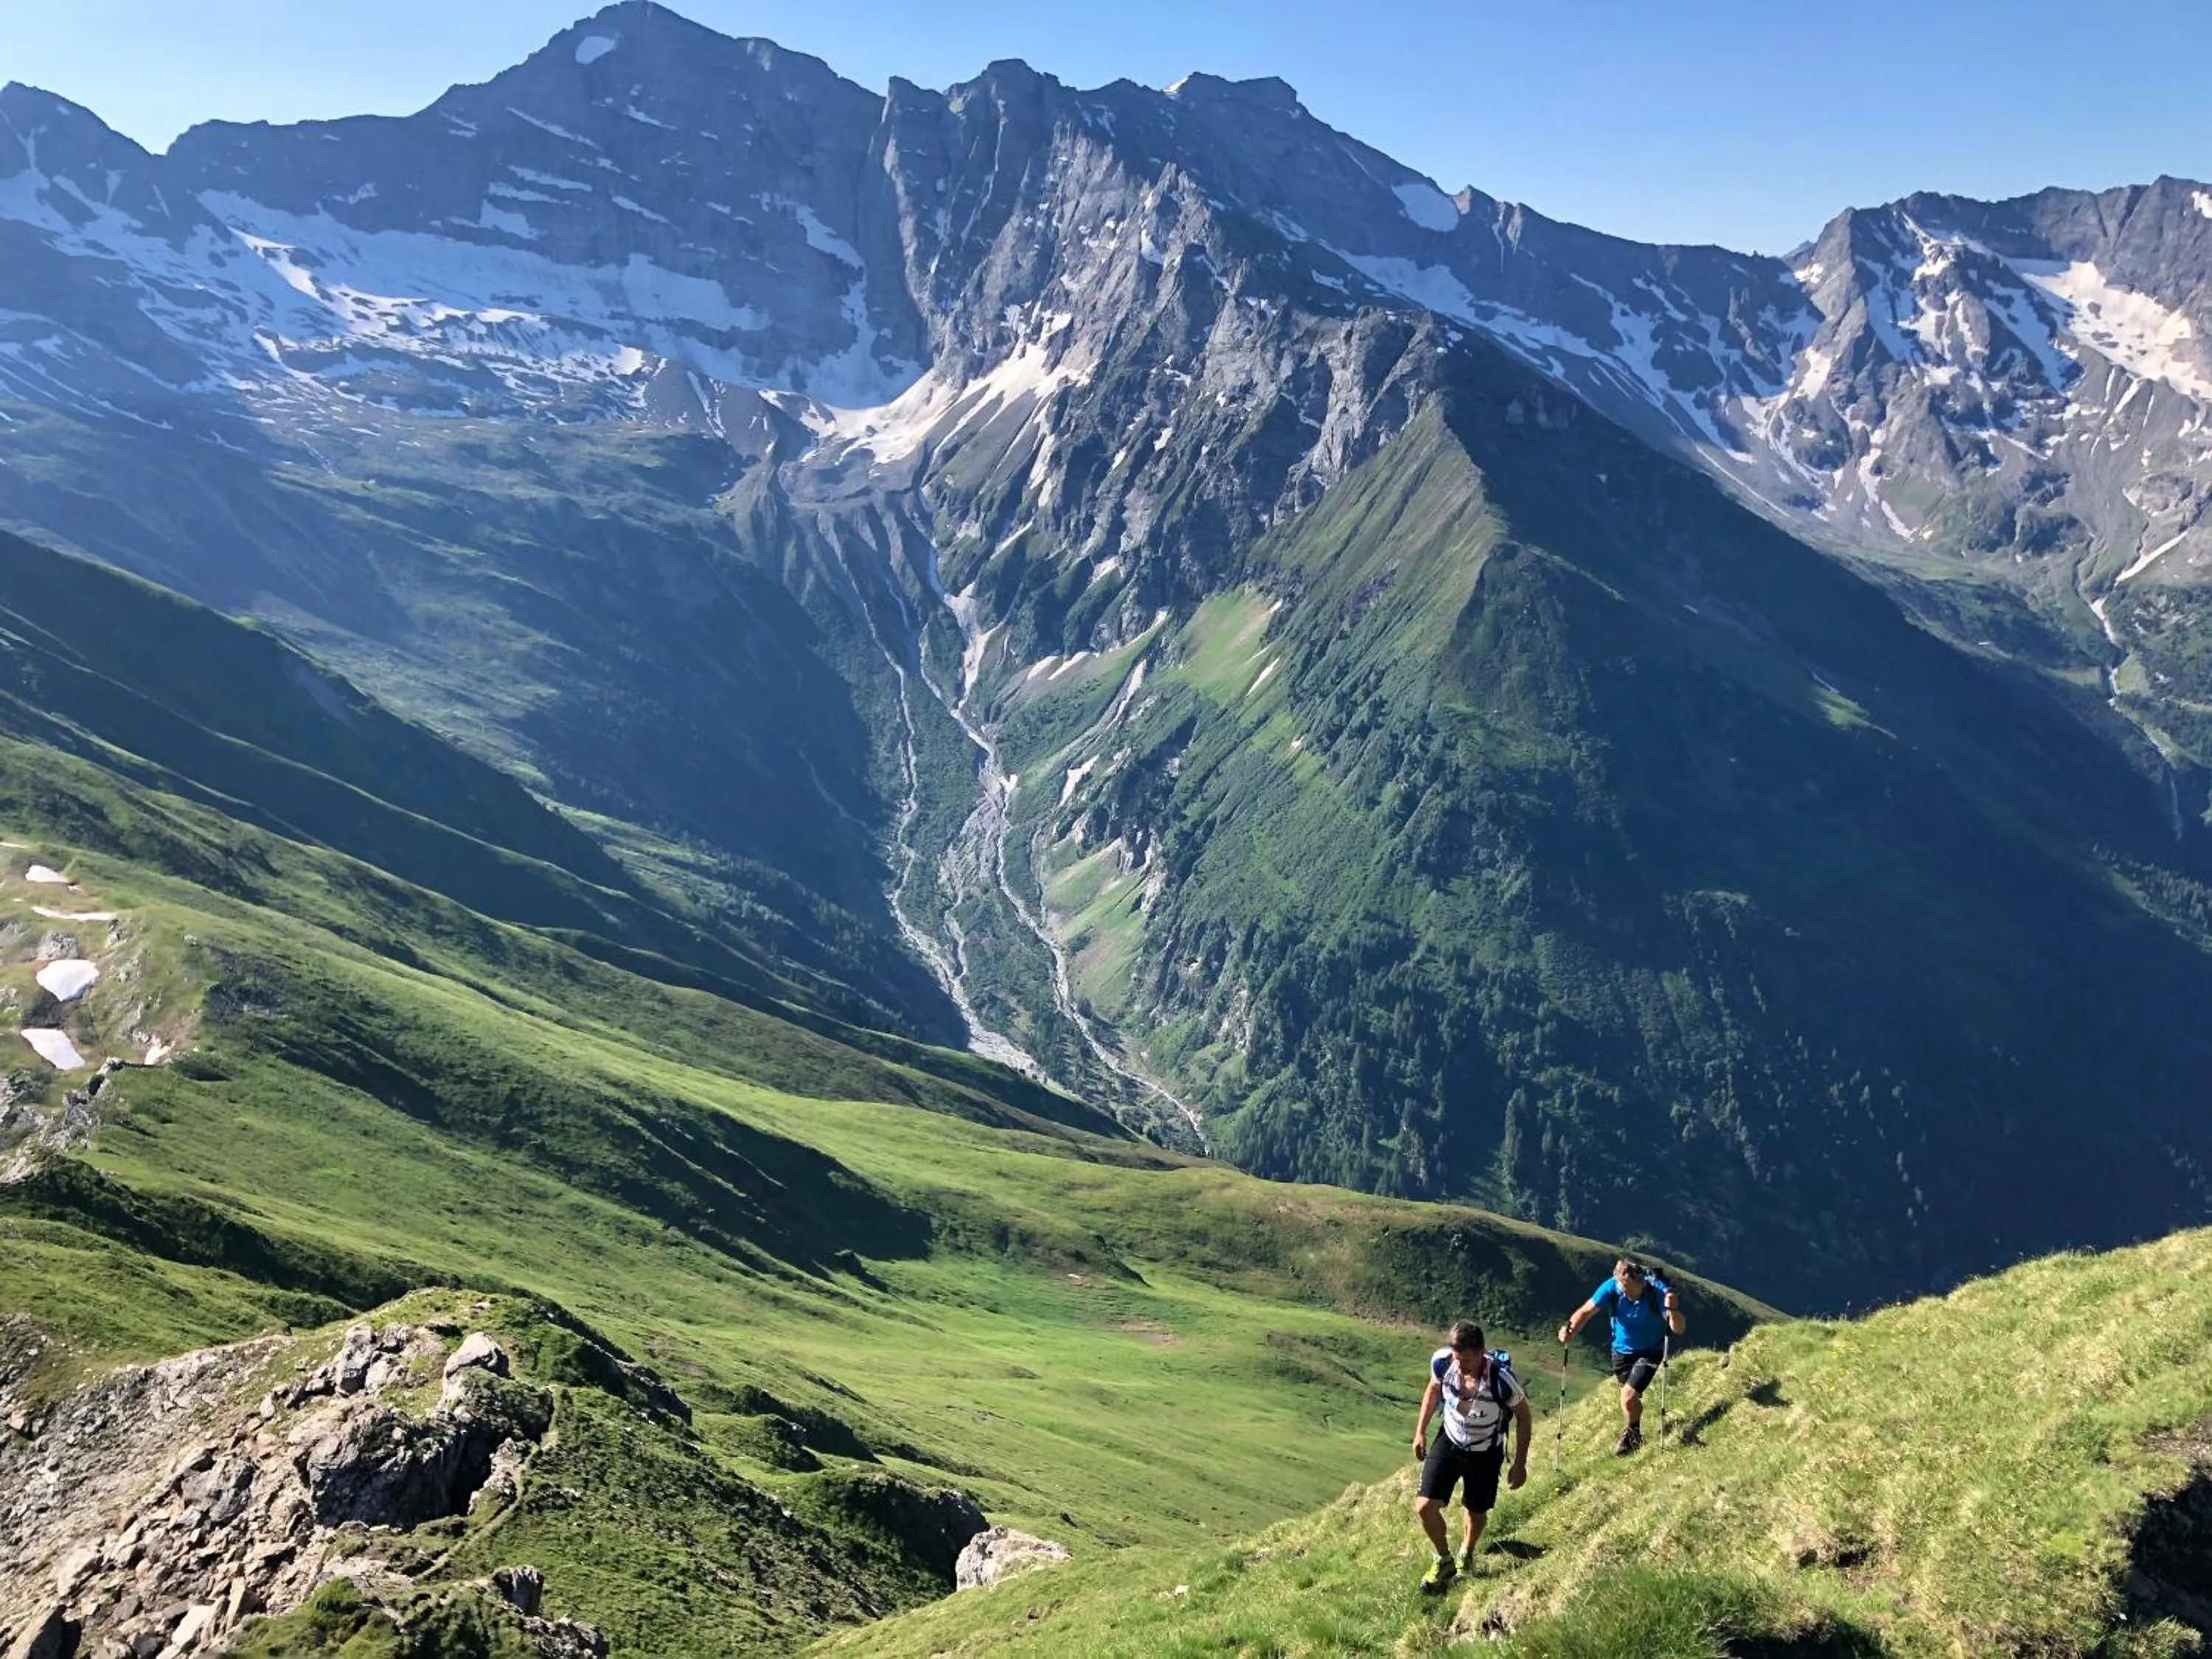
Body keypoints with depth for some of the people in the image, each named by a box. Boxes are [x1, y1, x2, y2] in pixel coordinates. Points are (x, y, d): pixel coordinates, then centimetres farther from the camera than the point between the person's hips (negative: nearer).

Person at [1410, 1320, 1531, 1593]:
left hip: (1485, 1453, -2)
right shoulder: (1442, 1362, -26)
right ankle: (1444, 1561, 21)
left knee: (1476, 1512, 17)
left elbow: (1524, 1417, -14)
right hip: (1449, 1442, 2)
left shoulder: (1501, 1379, -35)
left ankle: (1466, 1555, 50)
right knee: (1424, 1507, -7)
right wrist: (1420, 1431, 4)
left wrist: (1520, 1464, -8)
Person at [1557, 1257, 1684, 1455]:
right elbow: (1586, 1311, -21)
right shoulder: (1611, 1288, -25)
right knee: (1630, 1396, 22)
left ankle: (1632, 1434, 16)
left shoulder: (1658, 1291, -31)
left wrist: (1673, 1310, -54)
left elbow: (1678, 1330, -33)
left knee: (1629, 1396, -17)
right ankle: (1635, 1434, 53)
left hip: (1650, 1351, -3)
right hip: (1622, 1350, 3)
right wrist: (1571, 1330, -40)